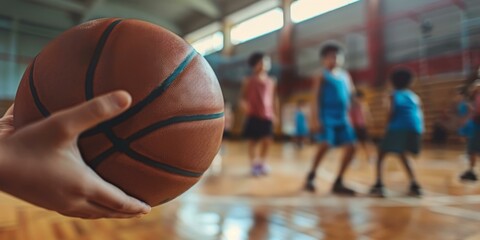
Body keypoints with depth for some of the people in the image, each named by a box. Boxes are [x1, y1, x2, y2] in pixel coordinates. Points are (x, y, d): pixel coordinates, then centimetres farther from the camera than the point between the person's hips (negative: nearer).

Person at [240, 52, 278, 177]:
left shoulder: (271, 82, 11)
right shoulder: (249, 81, 1)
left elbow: (273, 98, 16)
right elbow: (243, 96, 1)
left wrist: (274, 113, 12)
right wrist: (244, 103, -20)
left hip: (267, 116, 4)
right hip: (254, 115, -3)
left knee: (267, 141, 3)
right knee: (253, 141, 1)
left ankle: (262, 163, 20)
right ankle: (254, 165, 13)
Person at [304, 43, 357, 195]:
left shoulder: (345, 76, 15)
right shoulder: (322, 77, -2)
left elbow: (350, 96, 18)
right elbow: (316, 99, -9)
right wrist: (315, 119, -18)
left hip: (342, 118, 7)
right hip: (327, 117, -6)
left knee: (351, 148, 1)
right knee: (325, 145, -21)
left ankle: (338, 183, 11)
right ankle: (310, 177, -1)